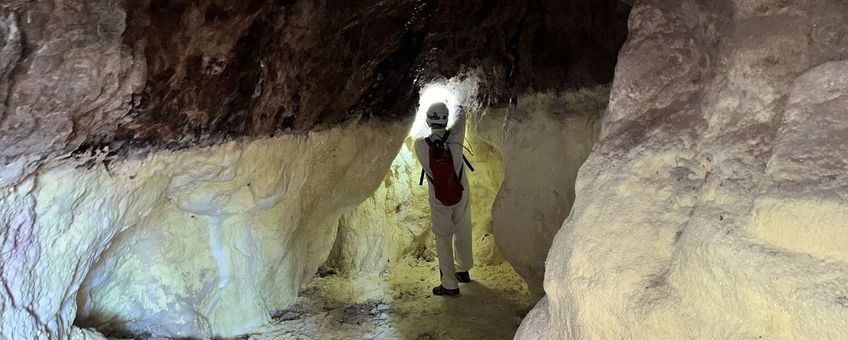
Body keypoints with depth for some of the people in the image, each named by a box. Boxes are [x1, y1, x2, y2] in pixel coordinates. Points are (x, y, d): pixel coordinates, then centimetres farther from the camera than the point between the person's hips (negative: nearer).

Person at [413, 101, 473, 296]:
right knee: (462, 234, 21)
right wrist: (459, 109, 26)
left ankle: (450, 285, 11)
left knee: (443, 239, 9)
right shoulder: (454, 136, -19)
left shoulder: (420, 144, -19)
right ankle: (463, 271, 40)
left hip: (439, 200, -1)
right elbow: (461, 116, 3)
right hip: (461, 195, 2)